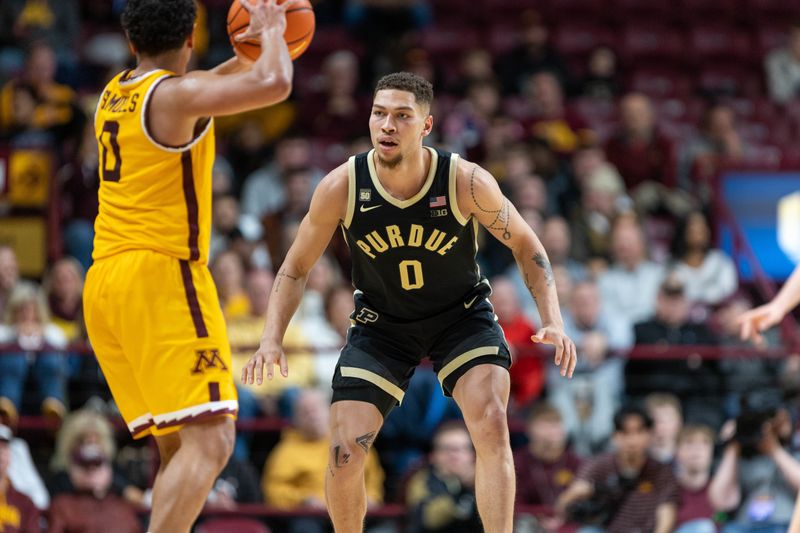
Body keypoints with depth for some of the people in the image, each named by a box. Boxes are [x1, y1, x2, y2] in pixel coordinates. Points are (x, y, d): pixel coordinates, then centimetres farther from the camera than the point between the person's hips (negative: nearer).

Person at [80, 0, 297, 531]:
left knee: (178, 446, 13)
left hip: (105, 281, 9)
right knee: (210, 440, -15)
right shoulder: (175, 94, -9)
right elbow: (274, 84, -20)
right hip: (159, 272, -9)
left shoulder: (116, 93, 17)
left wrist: (253, 49, 35)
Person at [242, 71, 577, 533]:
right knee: (344, 455, -8)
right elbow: (296, 269, -6)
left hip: (461, 317, -1)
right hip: (381, 324, 1)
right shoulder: (341, 188, -20)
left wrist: (553, 321, -17)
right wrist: (272, 339, -20)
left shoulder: (467, 182, -24)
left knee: (492, 426, -25)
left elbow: (524, 243, -6)